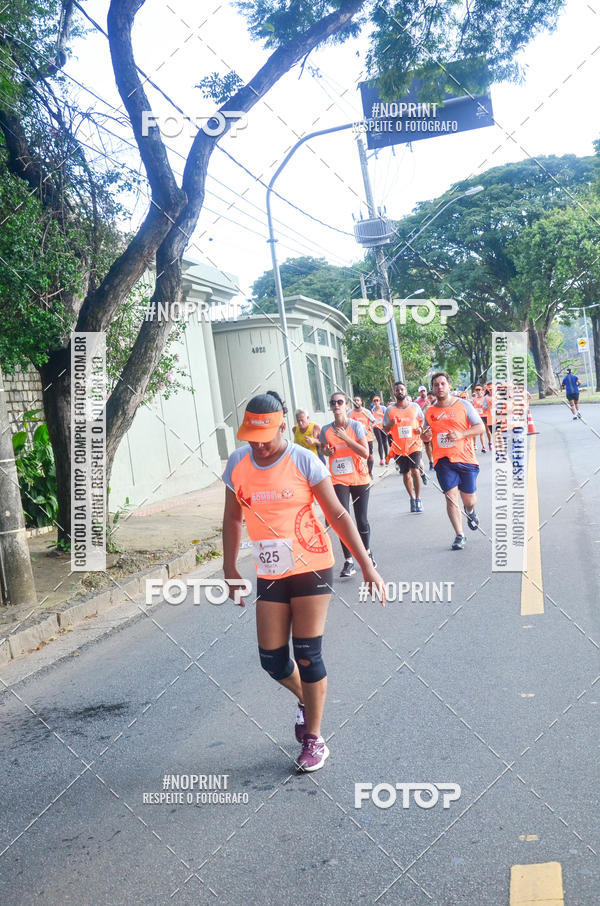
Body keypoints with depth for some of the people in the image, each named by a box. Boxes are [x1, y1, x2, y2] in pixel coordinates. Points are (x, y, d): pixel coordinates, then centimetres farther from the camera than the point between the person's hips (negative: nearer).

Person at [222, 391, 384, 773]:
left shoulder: (304, 460, -12)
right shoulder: (237, 463, -1)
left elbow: (337, 515, -8)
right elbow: (233, 518, 11)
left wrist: (367, 565, -10)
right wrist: (230, 569, 11)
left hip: (311, 568, -4)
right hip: (270, 574, 4)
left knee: (308, 655, -2)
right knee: (272, 659, 4)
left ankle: (314, 739, 16)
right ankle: (306, 700, 37)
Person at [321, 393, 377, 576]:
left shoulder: (356, 426, -7)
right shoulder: (326, 430, 1)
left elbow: (365, 453, -14)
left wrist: (345, 438, -21)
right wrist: (327, 451, -5)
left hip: (359, 478, -1)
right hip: (338, 480, 1)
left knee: (362, 520, 8)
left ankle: (367, 552, 32)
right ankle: (348, 561, -1)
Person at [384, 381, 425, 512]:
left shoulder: (415, 407, 4)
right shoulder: (390, 410, 2)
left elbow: (422, 421, 17)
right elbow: (385, 430, 5)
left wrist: (421, 429, -5)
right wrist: (391, 424, -16)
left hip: (414, 445, -1)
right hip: (399, 447, 1)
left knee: (415, 471, -15)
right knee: (406, 474, 8)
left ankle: (418, 499, -2)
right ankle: (412, 499, 24)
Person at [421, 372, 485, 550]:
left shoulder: (463, 405, 1)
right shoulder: (430, 411, 8)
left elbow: (480, 428, 0)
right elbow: (426, 436, 20)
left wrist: (461, 434, -16)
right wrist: (426, 436, -5)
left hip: (465, 458, -1)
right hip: (443, 460, 1)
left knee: (469, 500, 5)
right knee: (451, 496, -9)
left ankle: (470, 511, 43)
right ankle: (459, 536, 1)